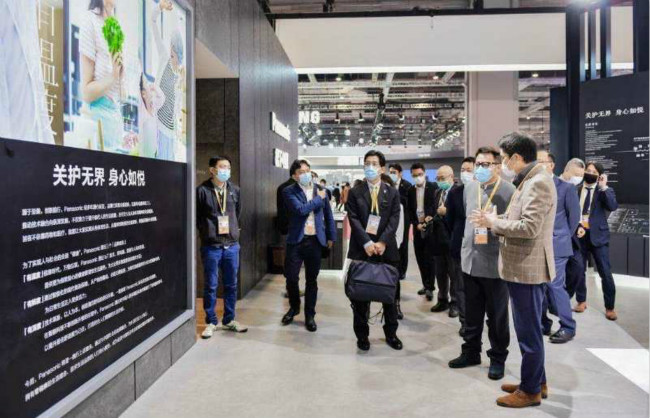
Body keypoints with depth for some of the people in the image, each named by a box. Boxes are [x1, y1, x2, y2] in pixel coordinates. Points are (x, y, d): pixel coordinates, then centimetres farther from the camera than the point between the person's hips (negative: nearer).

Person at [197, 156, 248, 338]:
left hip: (232, 245, 4)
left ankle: (229, 320, 26)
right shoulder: (202, 190, -8)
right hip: (211, 246, -4)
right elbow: (196, 216, 0)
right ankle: (211, 322, 20)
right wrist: (206, 232, 1)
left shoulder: (234, 190, 6)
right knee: (211, 286, 6)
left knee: (231, 285, 12)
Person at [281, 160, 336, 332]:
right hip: (296, 240, -2)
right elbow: (301, 210, -20)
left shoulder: (321, 190, 6)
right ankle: (294, 307, 29)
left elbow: (328, 215, 13)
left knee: (311, 280, 8)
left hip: (315, 240, 2)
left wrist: (331, 237, 12)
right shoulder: (289, 191, -4)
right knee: (291, 278, 2)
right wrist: (318, 198, -9)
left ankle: (310, 315, 21)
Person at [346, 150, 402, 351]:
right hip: (361, 248, -1)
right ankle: (362, 335, 17)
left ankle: (391, 333, 24)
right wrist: (366, 242, -17)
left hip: (386, 248, 1)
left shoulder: (392, 193, 8)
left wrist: (382, 242, -15)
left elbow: (394, 220, -2)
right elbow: (354, 219, -5)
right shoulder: (355, 192, 4)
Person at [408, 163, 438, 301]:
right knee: (420, 258, 7)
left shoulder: (433, 187, -3)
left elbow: (436, 204, -10)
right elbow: (410, 211, 8)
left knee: (429, 257, -5)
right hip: (417, 227, 4)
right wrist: (417, 224, -4)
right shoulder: (410, 191, 9)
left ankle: (430, 287, 0)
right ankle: (426, 284, 17)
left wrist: (429, 217, -24)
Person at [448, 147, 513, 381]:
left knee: (497, 316, 9)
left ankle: (498, 359, 25)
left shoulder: (509, 191, -12)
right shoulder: (469, 187, 8)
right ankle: (471, 352, 33)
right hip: (470, 260, 6)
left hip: (495, 263, -5)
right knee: (471, 313, 17)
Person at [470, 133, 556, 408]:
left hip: (527, 269, -10)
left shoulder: (538, 182, -17)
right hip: (522, 267, 10)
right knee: (528, 330, 19)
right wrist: (494, 222, 2)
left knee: (529, 332, 2)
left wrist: (494, 222, -14)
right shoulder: (529, 181, 14)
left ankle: (531, 391, 16)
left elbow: (529, 227, -25)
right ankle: (536, 381, 33)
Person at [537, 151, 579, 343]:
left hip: (555, 245, -4)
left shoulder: (566, 187, -4)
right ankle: (543, 323, 23)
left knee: (555, 286, -5)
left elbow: (574, 216, 0)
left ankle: (567, 327, 10)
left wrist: (563, 237, 4)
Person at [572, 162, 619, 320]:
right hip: (579, 235, 2)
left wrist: (603, 187, -22)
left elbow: (612, 207, -19)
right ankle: (581, 301, 28)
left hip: (597, 235, -2)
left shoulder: (605, 191, 0)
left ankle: (610, 307, 13)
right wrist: (576, 227, -11)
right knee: (579, 271, 10)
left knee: (605, 273, 0)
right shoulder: (576, 190, 5)